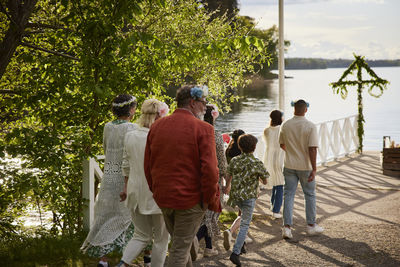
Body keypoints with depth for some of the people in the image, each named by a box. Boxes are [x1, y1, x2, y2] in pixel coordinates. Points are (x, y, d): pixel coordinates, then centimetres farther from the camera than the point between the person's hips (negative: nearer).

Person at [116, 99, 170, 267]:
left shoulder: (130, 136, 1)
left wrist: (126, 186, 24)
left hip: (135, 192, 6)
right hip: (156, 194, -6)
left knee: (141, 235, 18)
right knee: (161, 239, 12)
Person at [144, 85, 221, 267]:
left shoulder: (156, 126, 6)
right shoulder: (203, 129, -13)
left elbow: (148, 165, 11)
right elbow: (209, 170, -17)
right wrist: (211, 201, -7)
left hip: (163, 198, 6)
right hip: (191, 199, -6)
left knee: (179, 242, 22)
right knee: (180, 249, 2)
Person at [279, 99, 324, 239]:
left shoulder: (285, 125, -2)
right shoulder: (310, 126, -14)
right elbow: (312, 149, -18)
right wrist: (314, 169, -16)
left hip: (289, 166, 3)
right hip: (305, 166, -3)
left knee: (288, 195, 5)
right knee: (310, 195, 13)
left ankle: (287, 227, -2)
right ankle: (311, 225, 22)